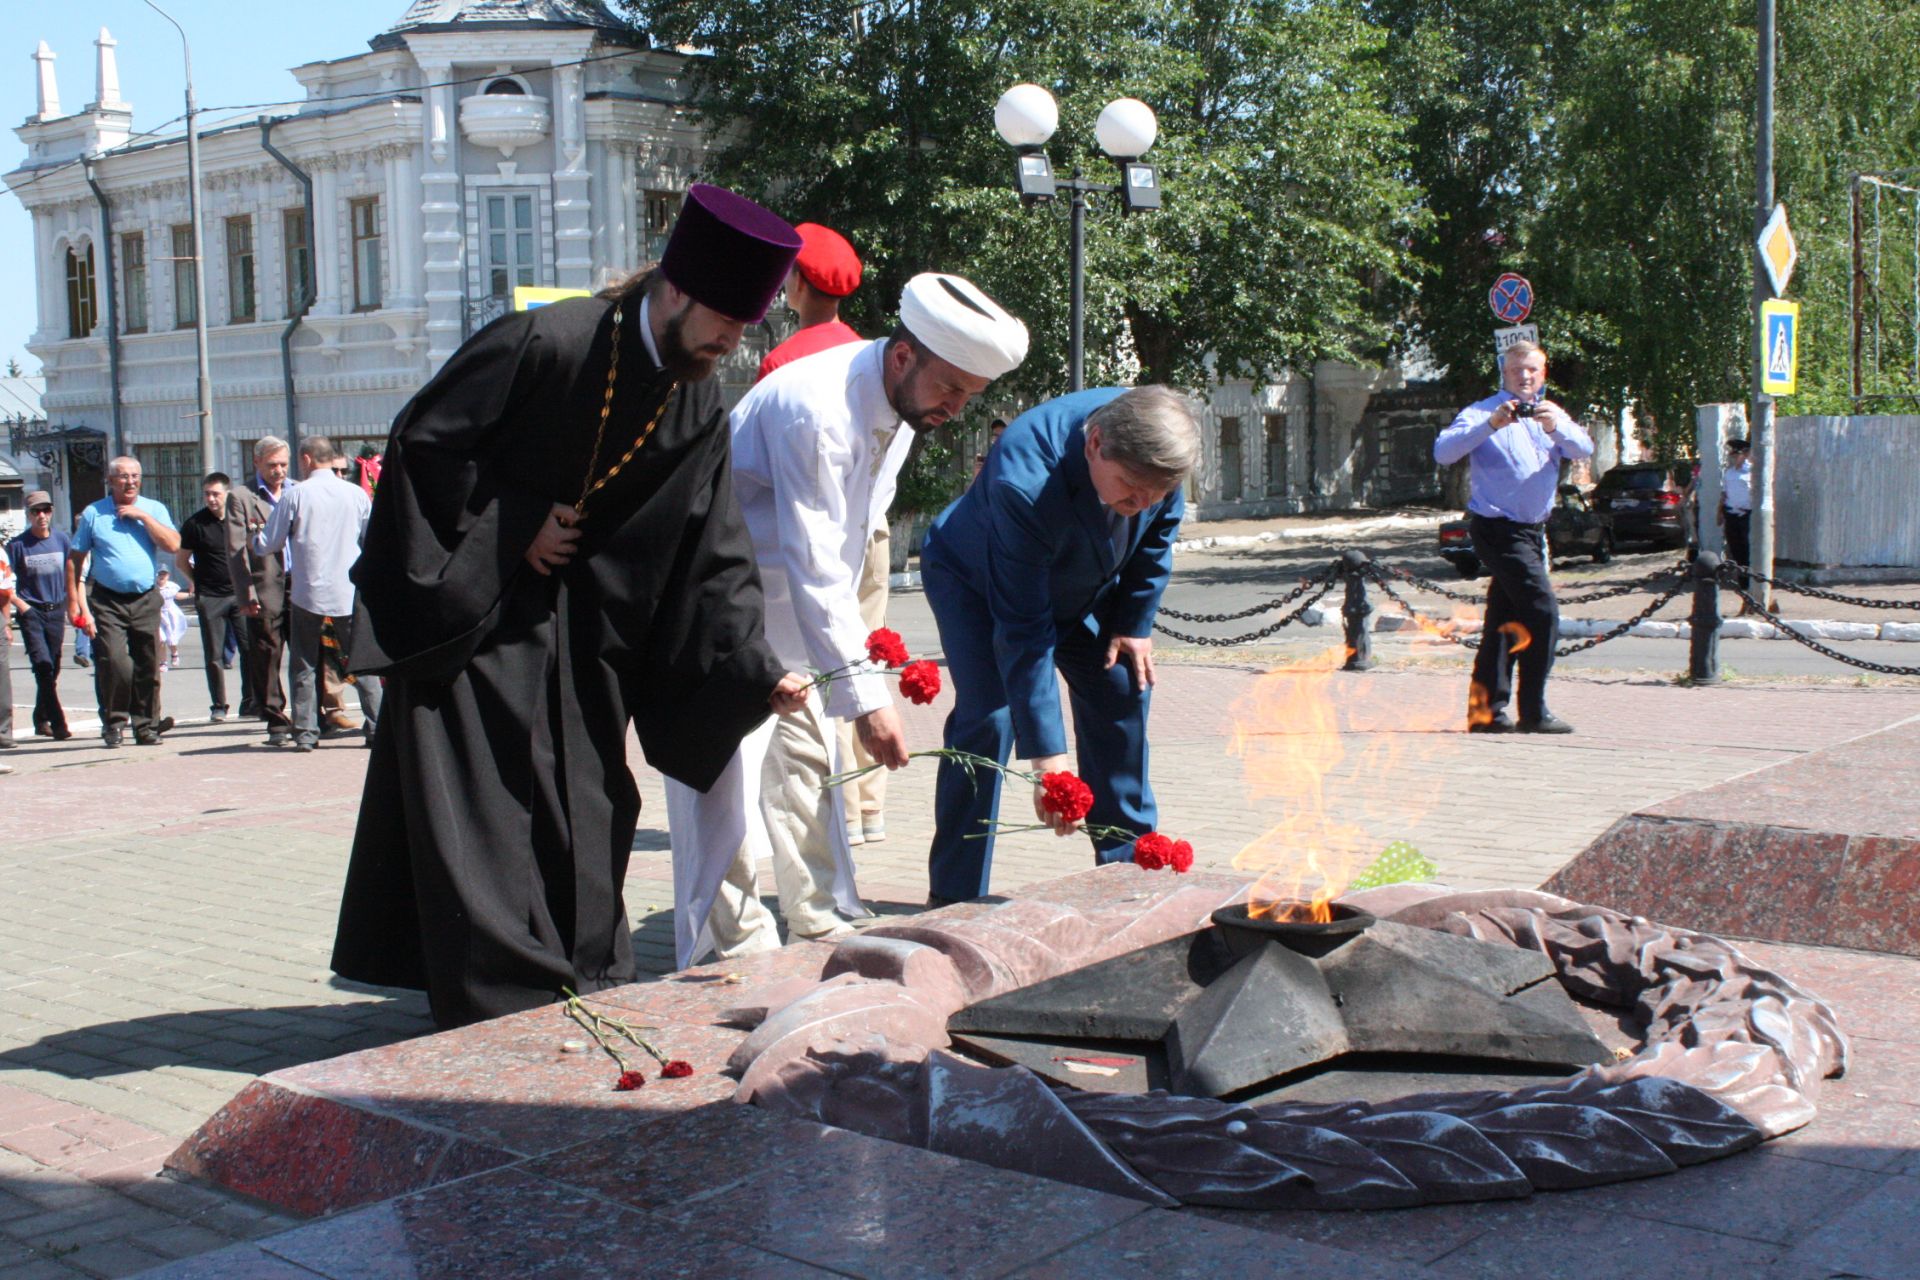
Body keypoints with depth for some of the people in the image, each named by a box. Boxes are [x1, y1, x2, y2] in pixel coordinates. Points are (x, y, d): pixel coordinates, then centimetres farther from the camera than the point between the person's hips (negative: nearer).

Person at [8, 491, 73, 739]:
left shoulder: (61, 540, 3)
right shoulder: (17, 545, -5)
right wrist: (20, 603, -11)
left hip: (56, 611, 3)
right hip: (31, 613, -3)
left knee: (52, 670, 9)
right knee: (43, 665, -13)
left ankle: (41, 721, 24)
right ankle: (58, 724, -16)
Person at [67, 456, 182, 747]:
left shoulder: (154, 509, 9)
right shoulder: (93, 514, 6)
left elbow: (173, 545, -6)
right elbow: (75, 559, 8)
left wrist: (142, 516, -9)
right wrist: (73, 600, 2)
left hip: (146, 600, 1)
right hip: (107, 601, -1)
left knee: (148, 667, 3)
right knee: (113, 663, -12)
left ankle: (146, 726, 12)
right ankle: (113, 722, 5)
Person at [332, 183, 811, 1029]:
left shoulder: (698, 413, -3)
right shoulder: (542, 343, -20)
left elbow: (712, 563, -4)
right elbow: (423, 440, -15)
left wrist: (757, 670, -14)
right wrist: (515, 528, -15)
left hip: (576, 633, 6)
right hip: (467, 614, -5)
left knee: (585, 810, 6)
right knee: (480, 806, -5)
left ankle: (584, 992, 19)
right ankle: (496, 1006, 4)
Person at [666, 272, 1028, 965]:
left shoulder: (900, 406, -3)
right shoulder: (816, 408, -31)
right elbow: (814, 569, -34)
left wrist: (855, 639, 8)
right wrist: (865, 698, -35)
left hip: (786, 615, 9)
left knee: (807, 764, 11)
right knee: (725, 779, -9)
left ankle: (825, 931, 21)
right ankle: (736, 952, -1)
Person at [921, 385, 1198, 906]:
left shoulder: (1152, 450, -28)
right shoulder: (1024, 482, -44)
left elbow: (1158, 534, -3)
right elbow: (1023, 632, -41)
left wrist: (1135, 623, -3)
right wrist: (1048, 758, -42)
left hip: (1085, 586, 6)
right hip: (975, 581, -6)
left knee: (1122, 692, 2)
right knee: (988, 716, -20)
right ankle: (953, 897, -9)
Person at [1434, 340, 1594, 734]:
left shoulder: (1551, 414, 13)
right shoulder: (1483, 412, -5)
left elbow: (1584, 450, -4)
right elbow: (1443, 451, -21)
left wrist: (1557, 427, -24)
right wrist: (1490, 425, -33)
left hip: (1533, 530, 7)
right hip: (1498, 528, -7)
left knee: (1505, 619, 10)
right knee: (1542, 613, -14)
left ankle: (1486, 710, 16)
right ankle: (1533, 713, -9)